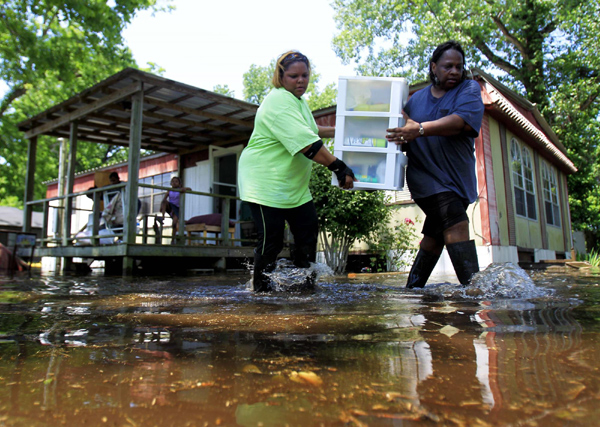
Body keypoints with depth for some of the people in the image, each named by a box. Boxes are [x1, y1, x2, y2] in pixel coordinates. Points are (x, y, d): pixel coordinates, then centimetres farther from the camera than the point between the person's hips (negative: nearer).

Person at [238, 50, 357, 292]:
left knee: (308, 232, 8)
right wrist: (339, 167, -29)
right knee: (271, 241, -6)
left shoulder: (298, 100, 15)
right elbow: (307, 143, -28)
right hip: (266, 183, -10)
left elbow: (311, 130, 34)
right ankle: (261, 289, 13)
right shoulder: (279, 101, -18)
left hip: (294, 186, 10)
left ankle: (305, 285, 21)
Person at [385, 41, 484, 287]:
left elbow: (462, 121, -17)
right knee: (457, 225, -20)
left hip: (458, 178, 2)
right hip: (427, 176, -1)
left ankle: (413, 288, 17)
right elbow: (403, 134, 17)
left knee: (435, 235, 6)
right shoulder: (417, 98, 12)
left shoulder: (469, 89, 4)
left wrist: (420, 129, -30)